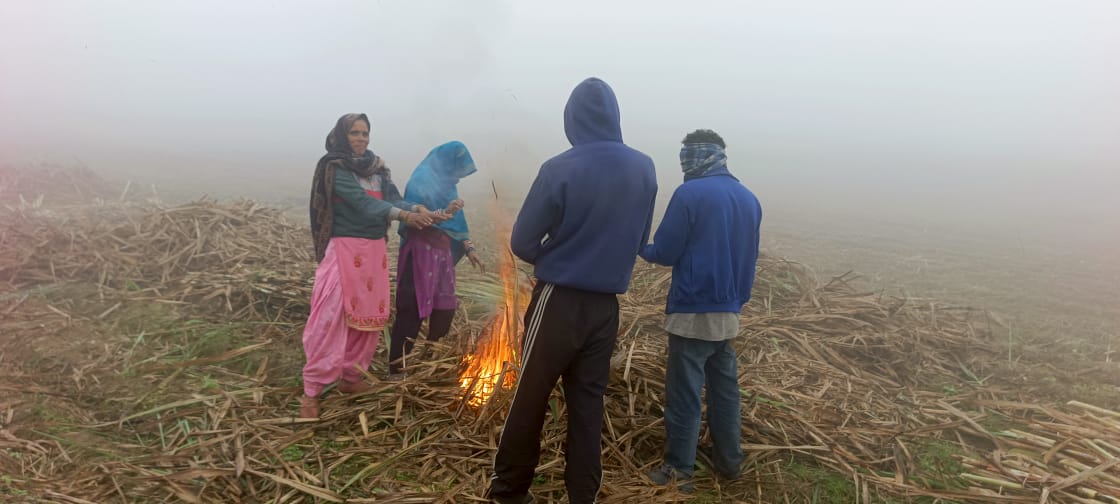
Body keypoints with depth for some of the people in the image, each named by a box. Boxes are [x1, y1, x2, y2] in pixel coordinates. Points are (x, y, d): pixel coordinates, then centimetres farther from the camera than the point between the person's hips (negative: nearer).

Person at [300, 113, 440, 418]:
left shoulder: (377, 168, 13)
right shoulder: (334, 168, -6)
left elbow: (393, 197, -1)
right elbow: (362, 201, -20)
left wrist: (417, 211, -23)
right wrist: (403, 216, -32)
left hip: (374, 249, 7)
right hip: (344, 249, -6)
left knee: (369, 316, 9)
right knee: (330, 318, -11)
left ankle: (350, 377, 23)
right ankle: (311, 390, -6)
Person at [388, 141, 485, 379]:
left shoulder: (447, 183, 16)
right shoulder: (421, 180, -9)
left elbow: (456, 221, 20)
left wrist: (469, 249, 13)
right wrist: (444, 212, -30)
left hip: (443, 252, 8)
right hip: (421, 252, -8)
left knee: (445, 309, 10)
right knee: (413, 311, -9)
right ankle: (396, 368, -3)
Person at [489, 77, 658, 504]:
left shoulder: (560, 169, -16)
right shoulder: (644, 169, -1)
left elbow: (522, 243, -10)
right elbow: (640, 241, 9)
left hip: (559, 301, -4)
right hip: (606, 305, 4)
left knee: (530, 398, 10)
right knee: (588, 402, 13)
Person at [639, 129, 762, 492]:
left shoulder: (689, 194, -12)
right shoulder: (749, 199, 10)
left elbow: (665, 252, -11)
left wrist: (641, 248, 9)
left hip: (693, 310, -7)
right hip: (730, 311, 7)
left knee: (684, 393, 1)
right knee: (725, 387, 16)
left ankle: (678, 471, 8)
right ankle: (728, 460, 27)